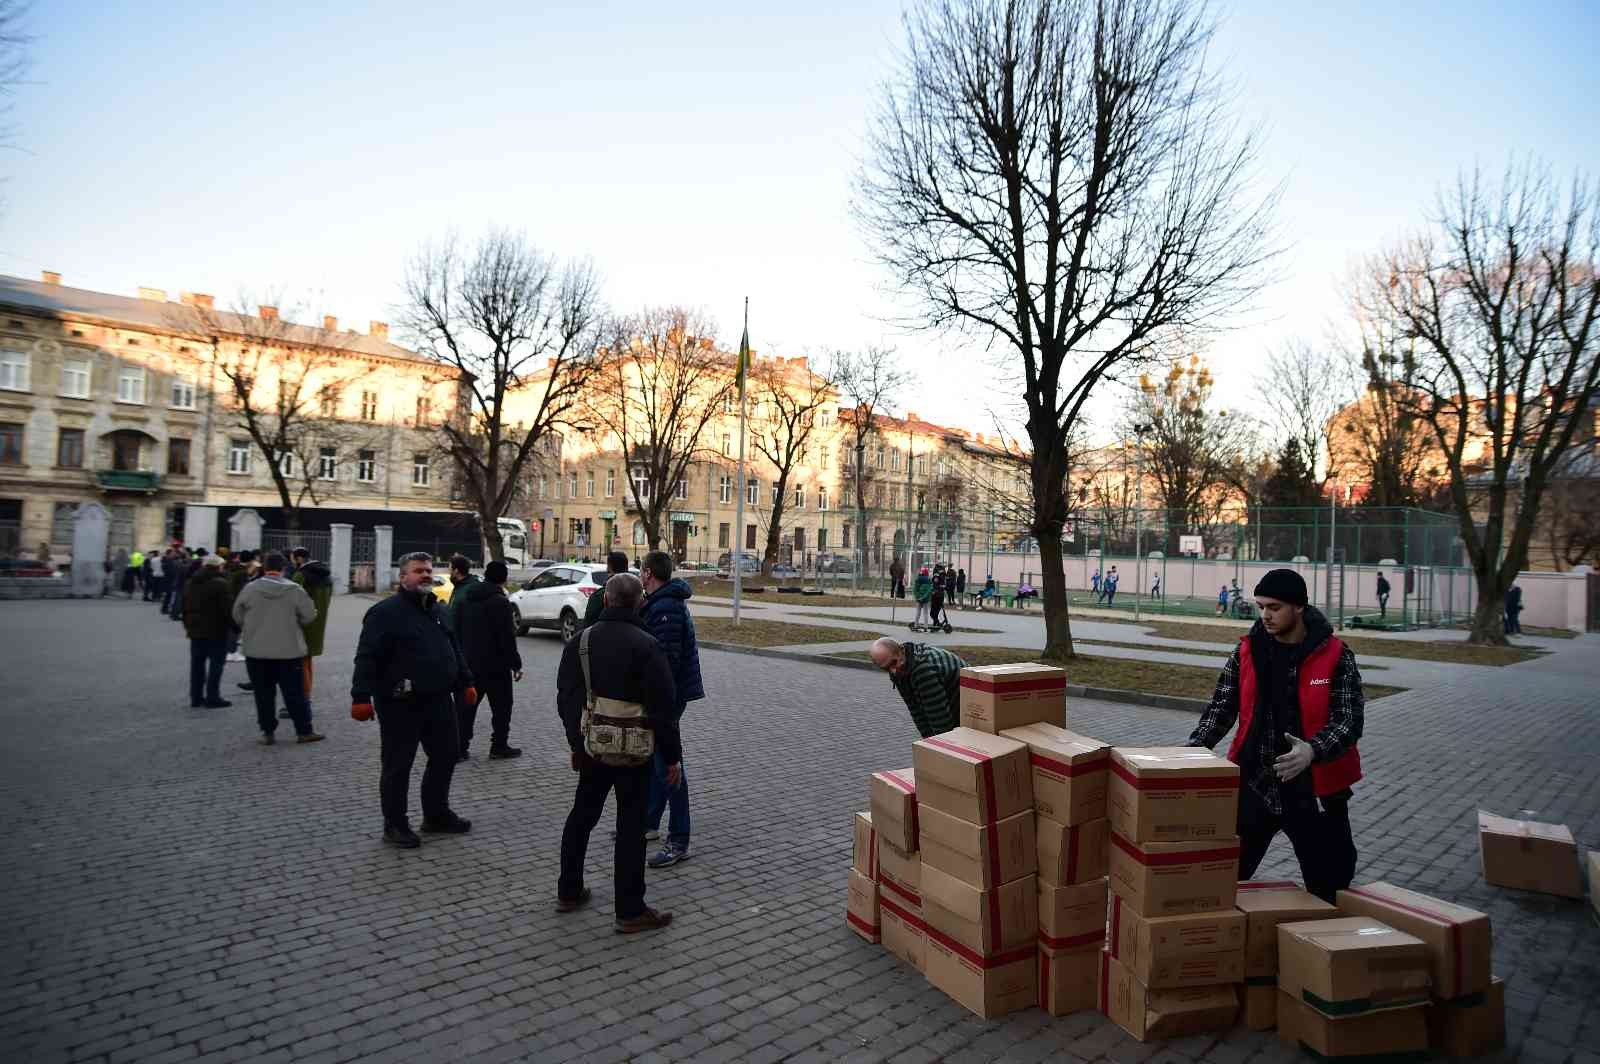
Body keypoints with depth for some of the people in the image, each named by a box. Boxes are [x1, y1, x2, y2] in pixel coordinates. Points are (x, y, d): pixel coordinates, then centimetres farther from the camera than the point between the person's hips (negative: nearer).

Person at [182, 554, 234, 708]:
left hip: (196, 630, 8)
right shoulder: (220, 584, -15)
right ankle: (212, 698, -1)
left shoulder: (191, 583, 11)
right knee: (215, 664, -2)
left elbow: (185, 607, 17)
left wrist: (187, 625, 25)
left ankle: (196, 697, 17)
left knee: (197, 665, 13)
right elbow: (228, 608, -17)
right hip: (216, 631, -8)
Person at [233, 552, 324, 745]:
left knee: (264, 694, 10)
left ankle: (268, 732, 13)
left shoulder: (249, 589, -5)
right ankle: (304, 731, 10)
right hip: (289, 650, -1)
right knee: (294, 693, 6)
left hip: (257, 651, 1)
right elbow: (309, 615, -6)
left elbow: (237, 616, 5)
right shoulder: (295, 590, -10)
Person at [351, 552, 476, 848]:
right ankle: (395, 825, 19)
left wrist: (465, 682, 21)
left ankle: (437, 815, 30)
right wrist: (361, 697, -22)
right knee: (398, 765, 4)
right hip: (401, 704, -7)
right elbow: (367, 657, -16)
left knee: (445, 757, 14)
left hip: (439, 700, 7)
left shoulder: (438, 609, 13)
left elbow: (454, 649, 22)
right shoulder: (385, 612, -11)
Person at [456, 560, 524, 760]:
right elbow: (507, 638, -17)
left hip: (469, 663, 7)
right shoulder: (500, 602, -16)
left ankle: (459, 747, 11)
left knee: (467, 706, 12)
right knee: (501, 706, 5)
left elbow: (457, 631, 13)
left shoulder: (465, 598, 8)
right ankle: (499, 746, 10)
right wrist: (515, 664, -10)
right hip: (495, 665, -7)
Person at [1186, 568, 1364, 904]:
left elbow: (1350, 720, -13)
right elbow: (1222, 708, 3)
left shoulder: (1335, 656, -9)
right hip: (1253, 784, 2)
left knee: (1331, 888, 14)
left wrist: (1313, 750, -32)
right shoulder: (1247, 650, -1)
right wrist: (1193, 750, -11)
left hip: (1314, 790, -2)